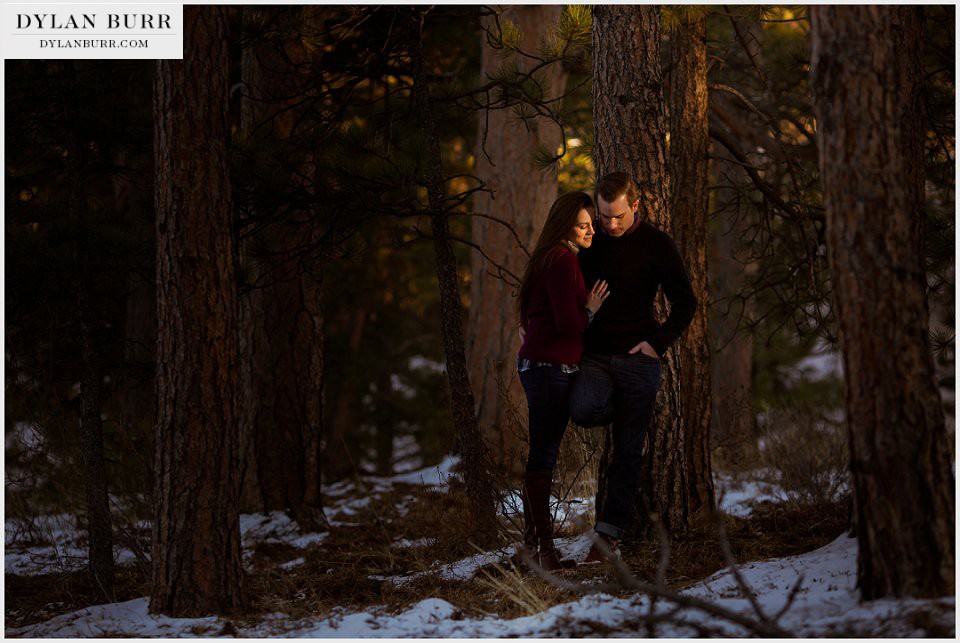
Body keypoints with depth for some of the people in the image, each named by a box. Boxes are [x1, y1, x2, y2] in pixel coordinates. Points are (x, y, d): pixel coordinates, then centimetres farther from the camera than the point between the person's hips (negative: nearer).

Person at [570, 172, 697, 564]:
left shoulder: (657, 245, -1)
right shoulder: (588, 241, 6)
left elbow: (685, 303, 3)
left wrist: (658, 342, -8)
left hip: (637, 358, -1)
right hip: (593, 355, 1)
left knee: (628, 452, -1)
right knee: (584, 409, -30)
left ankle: (609, 536, 4)